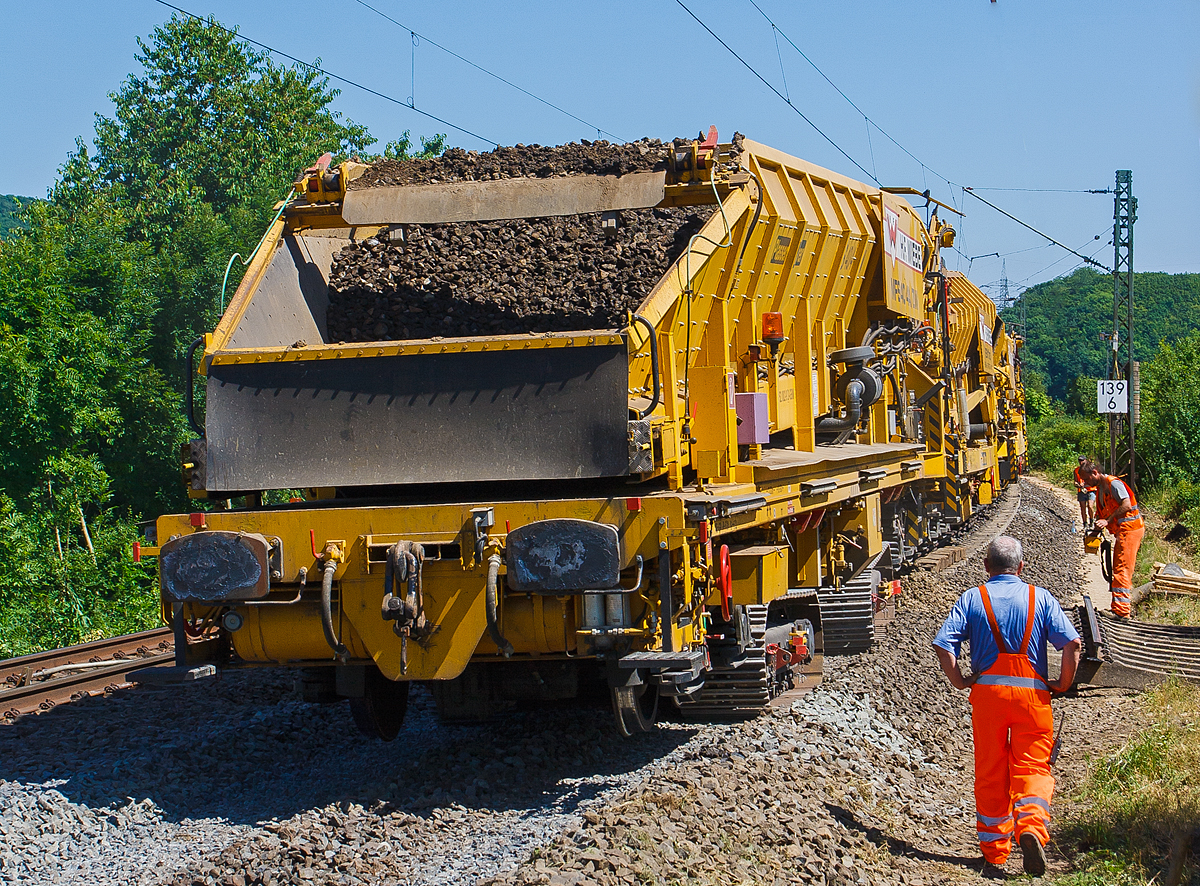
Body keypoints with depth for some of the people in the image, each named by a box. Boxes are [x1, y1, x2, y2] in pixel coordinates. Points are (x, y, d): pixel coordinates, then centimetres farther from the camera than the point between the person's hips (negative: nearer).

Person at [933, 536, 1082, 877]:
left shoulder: (973, 598, 3)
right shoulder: (1040, 598, 4)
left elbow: (943, 644, -9)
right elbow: (1072, 643, -8)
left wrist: (958, 680, 2)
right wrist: (1064, 683, 3)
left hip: (987, 691, 1)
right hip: (1033, 692, -1)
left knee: (990, 774, 10)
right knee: (1032, 767, 3)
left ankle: (994, 853, 15)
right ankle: (1031, 827, -23)